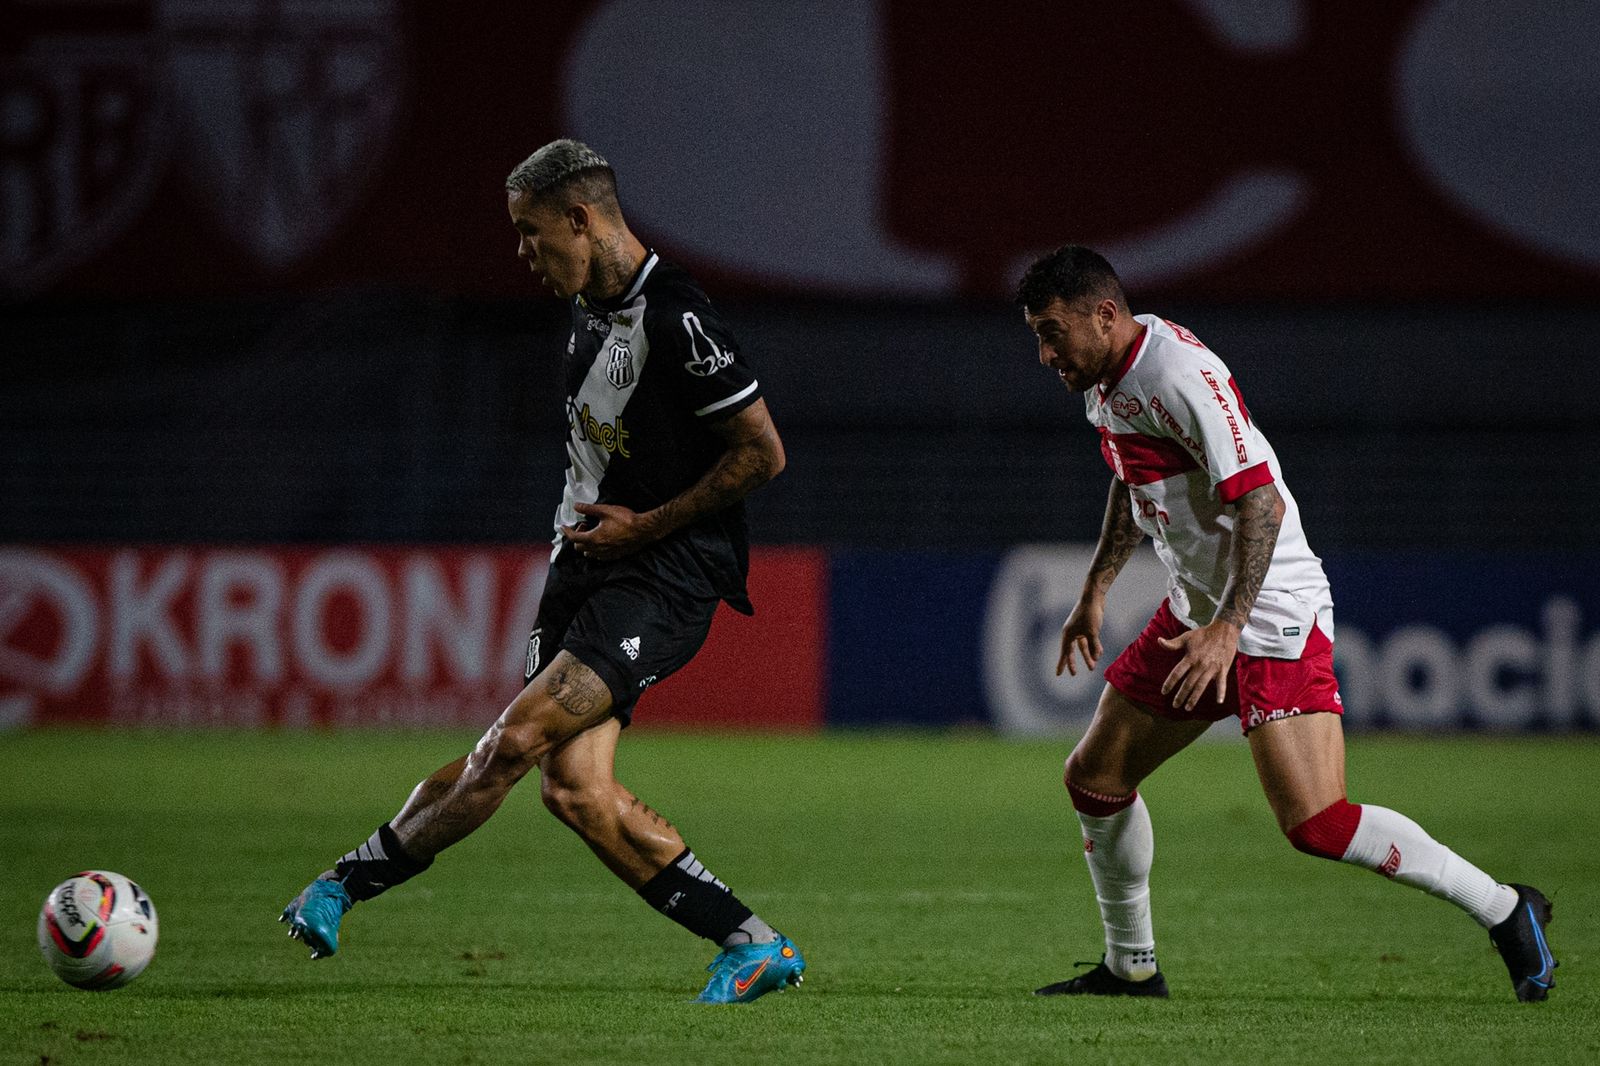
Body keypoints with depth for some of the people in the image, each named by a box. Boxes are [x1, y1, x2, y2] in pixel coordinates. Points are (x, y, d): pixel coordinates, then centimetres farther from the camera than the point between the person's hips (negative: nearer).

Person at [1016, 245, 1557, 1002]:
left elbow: (1261, 500, -26)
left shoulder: (1180, 375, -22)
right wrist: (1095, 590, 26)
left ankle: (1504, 911, -6)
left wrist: (1228, 629, -30)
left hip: (1272, 617, -10)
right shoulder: (1103, 379, 8)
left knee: (1314, 823, -18)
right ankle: (1131, 968, 27)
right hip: (1194, 612, 10)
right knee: (1094, 779, 12)